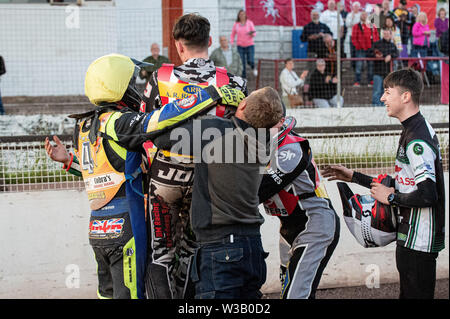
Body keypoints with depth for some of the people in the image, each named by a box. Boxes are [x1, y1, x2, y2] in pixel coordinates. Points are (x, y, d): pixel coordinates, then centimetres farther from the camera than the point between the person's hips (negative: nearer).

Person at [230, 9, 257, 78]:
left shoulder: (249, 23, -3)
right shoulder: (236, 24, 3)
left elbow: (254, 33, -2)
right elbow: (232, 35, 10)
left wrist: (252, 34, -25)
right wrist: (232, 43, -2)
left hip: (249, 45, -1)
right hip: (240, 46, 1)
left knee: (250, 61, -9)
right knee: (242, 63, -5)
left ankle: (253, 68, 27)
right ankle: (243, 77, 5)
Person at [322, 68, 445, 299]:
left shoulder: (417, 139, -20)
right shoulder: (417, 130, 14)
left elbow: (427, 194, -28)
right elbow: (404, 183, 20)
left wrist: (391, 197, -12)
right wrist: (354, 177, 20)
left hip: (419, 242, -11)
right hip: (411, 237, 11)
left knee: (416, 294, -6)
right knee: (408, 293, 17)